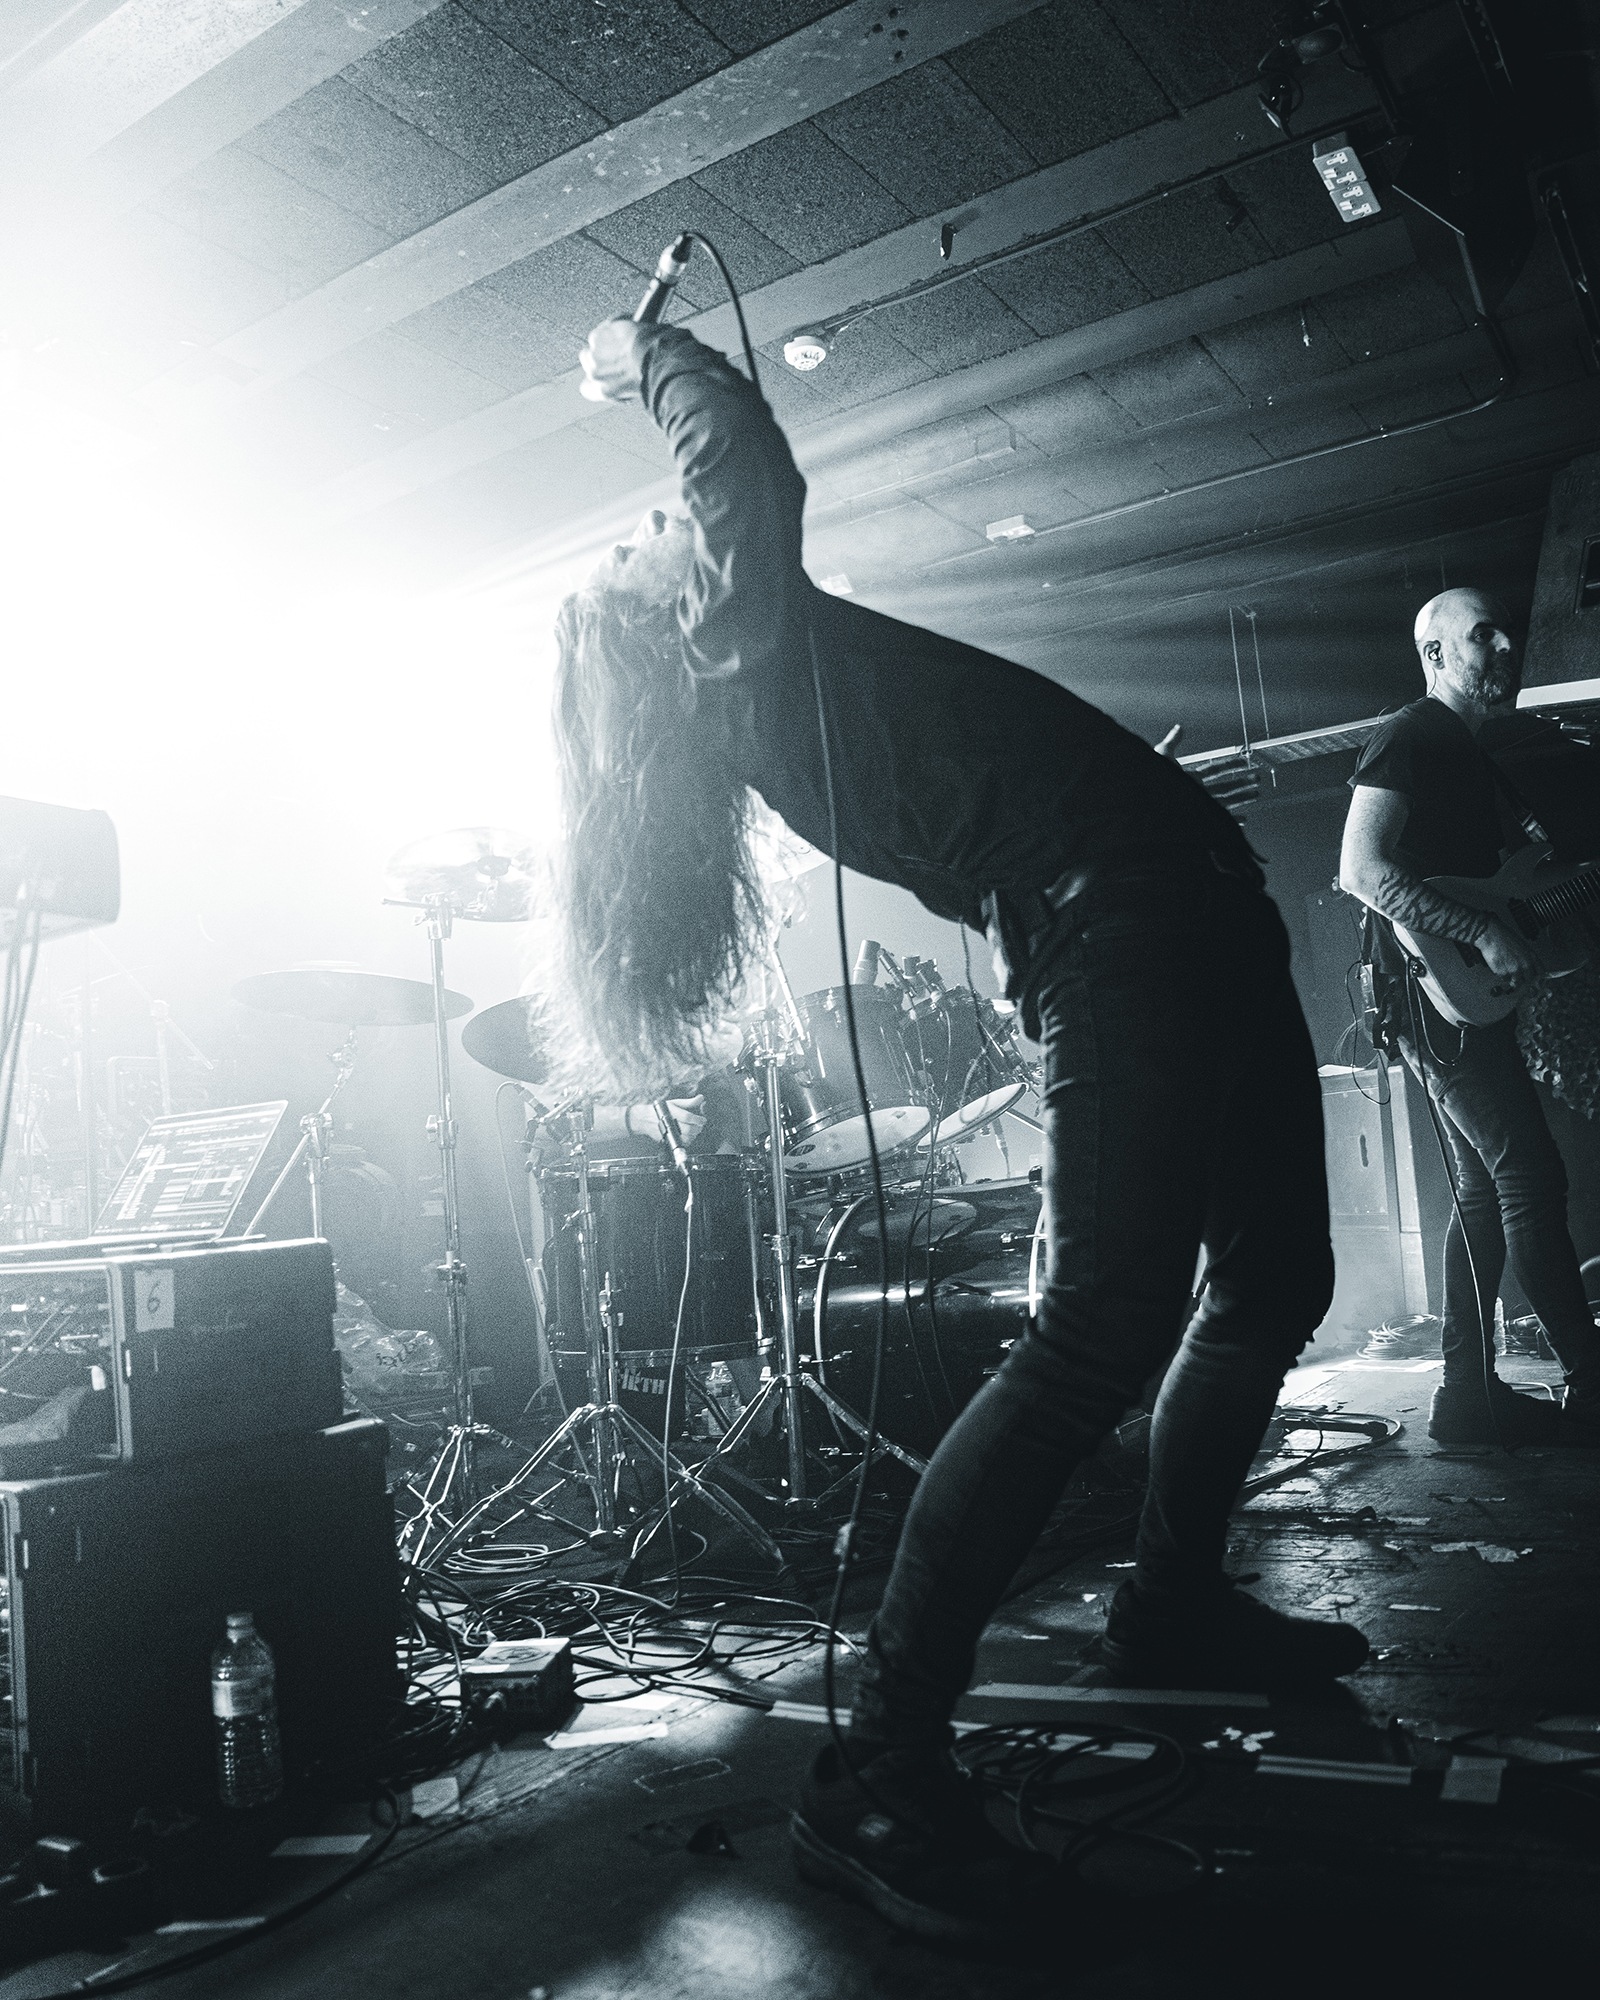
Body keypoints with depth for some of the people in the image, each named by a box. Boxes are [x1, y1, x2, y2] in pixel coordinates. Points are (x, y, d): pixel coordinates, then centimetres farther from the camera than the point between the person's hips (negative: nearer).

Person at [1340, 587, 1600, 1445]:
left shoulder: (1477, 753, 21)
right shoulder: (1410, 737, -9)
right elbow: (1361, 869, -20)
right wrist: (1484, 932, -24)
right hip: (1433, 987, -10)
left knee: (1483, 1190, 9)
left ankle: (1468, 1390, 14)